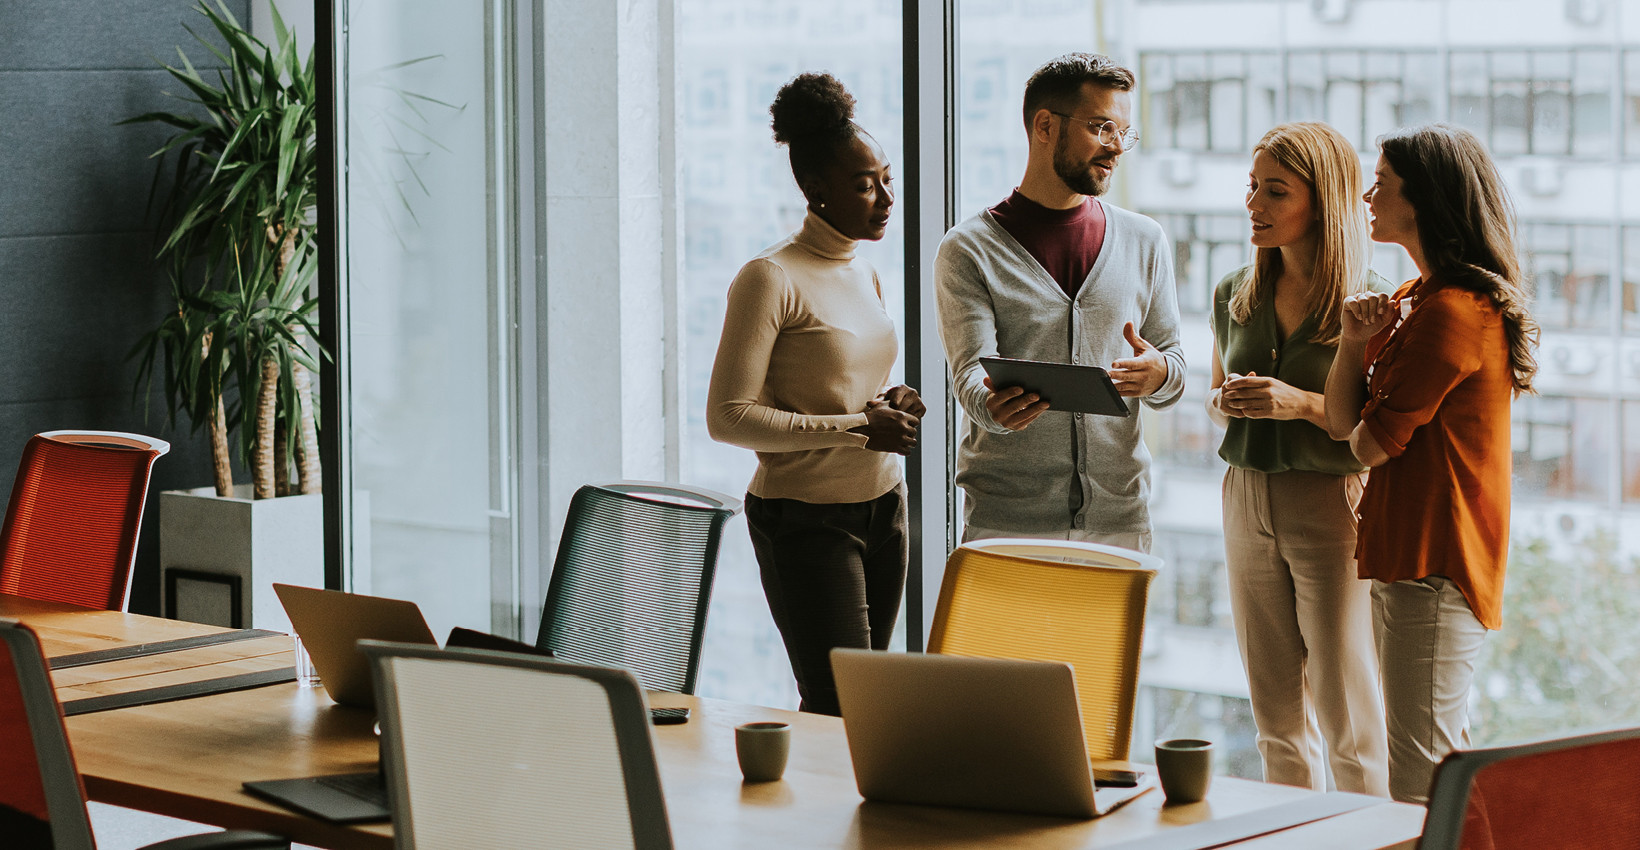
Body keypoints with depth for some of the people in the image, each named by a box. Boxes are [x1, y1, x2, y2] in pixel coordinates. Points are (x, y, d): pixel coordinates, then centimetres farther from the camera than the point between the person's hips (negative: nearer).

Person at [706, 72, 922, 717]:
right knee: (843, 715, -11)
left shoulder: (864, 276, 13)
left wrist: (889, 405, 3)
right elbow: (728, 417, -17)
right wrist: (856, 428, -19)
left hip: (881, 510, 8)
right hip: (806, 519, -8)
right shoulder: (770, 278, -12)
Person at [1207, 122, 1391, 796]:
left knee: (1347, 720, -5)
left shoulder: (1371, 302, -8)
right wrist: (1226, 403, -1)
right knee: (1276, 716, 10)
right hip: (1248, 503, 5)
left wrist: (1301, 404, -20)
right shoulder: (1235, 295, 9)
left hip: (1333, 506, -5)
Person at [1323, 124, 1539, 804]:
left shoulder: (1454, 310, -18)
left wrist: (1368, 433, 7)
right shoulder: (1412, 300, 16)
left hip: (1434, 567, -11)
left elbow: (1371, 445, -16)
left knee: (1419, 781, -9)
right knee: (1444, 764, 17)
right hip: (1408, 555, 11)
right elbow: (1342, 423, 11)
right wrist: (1356, 340, -6)